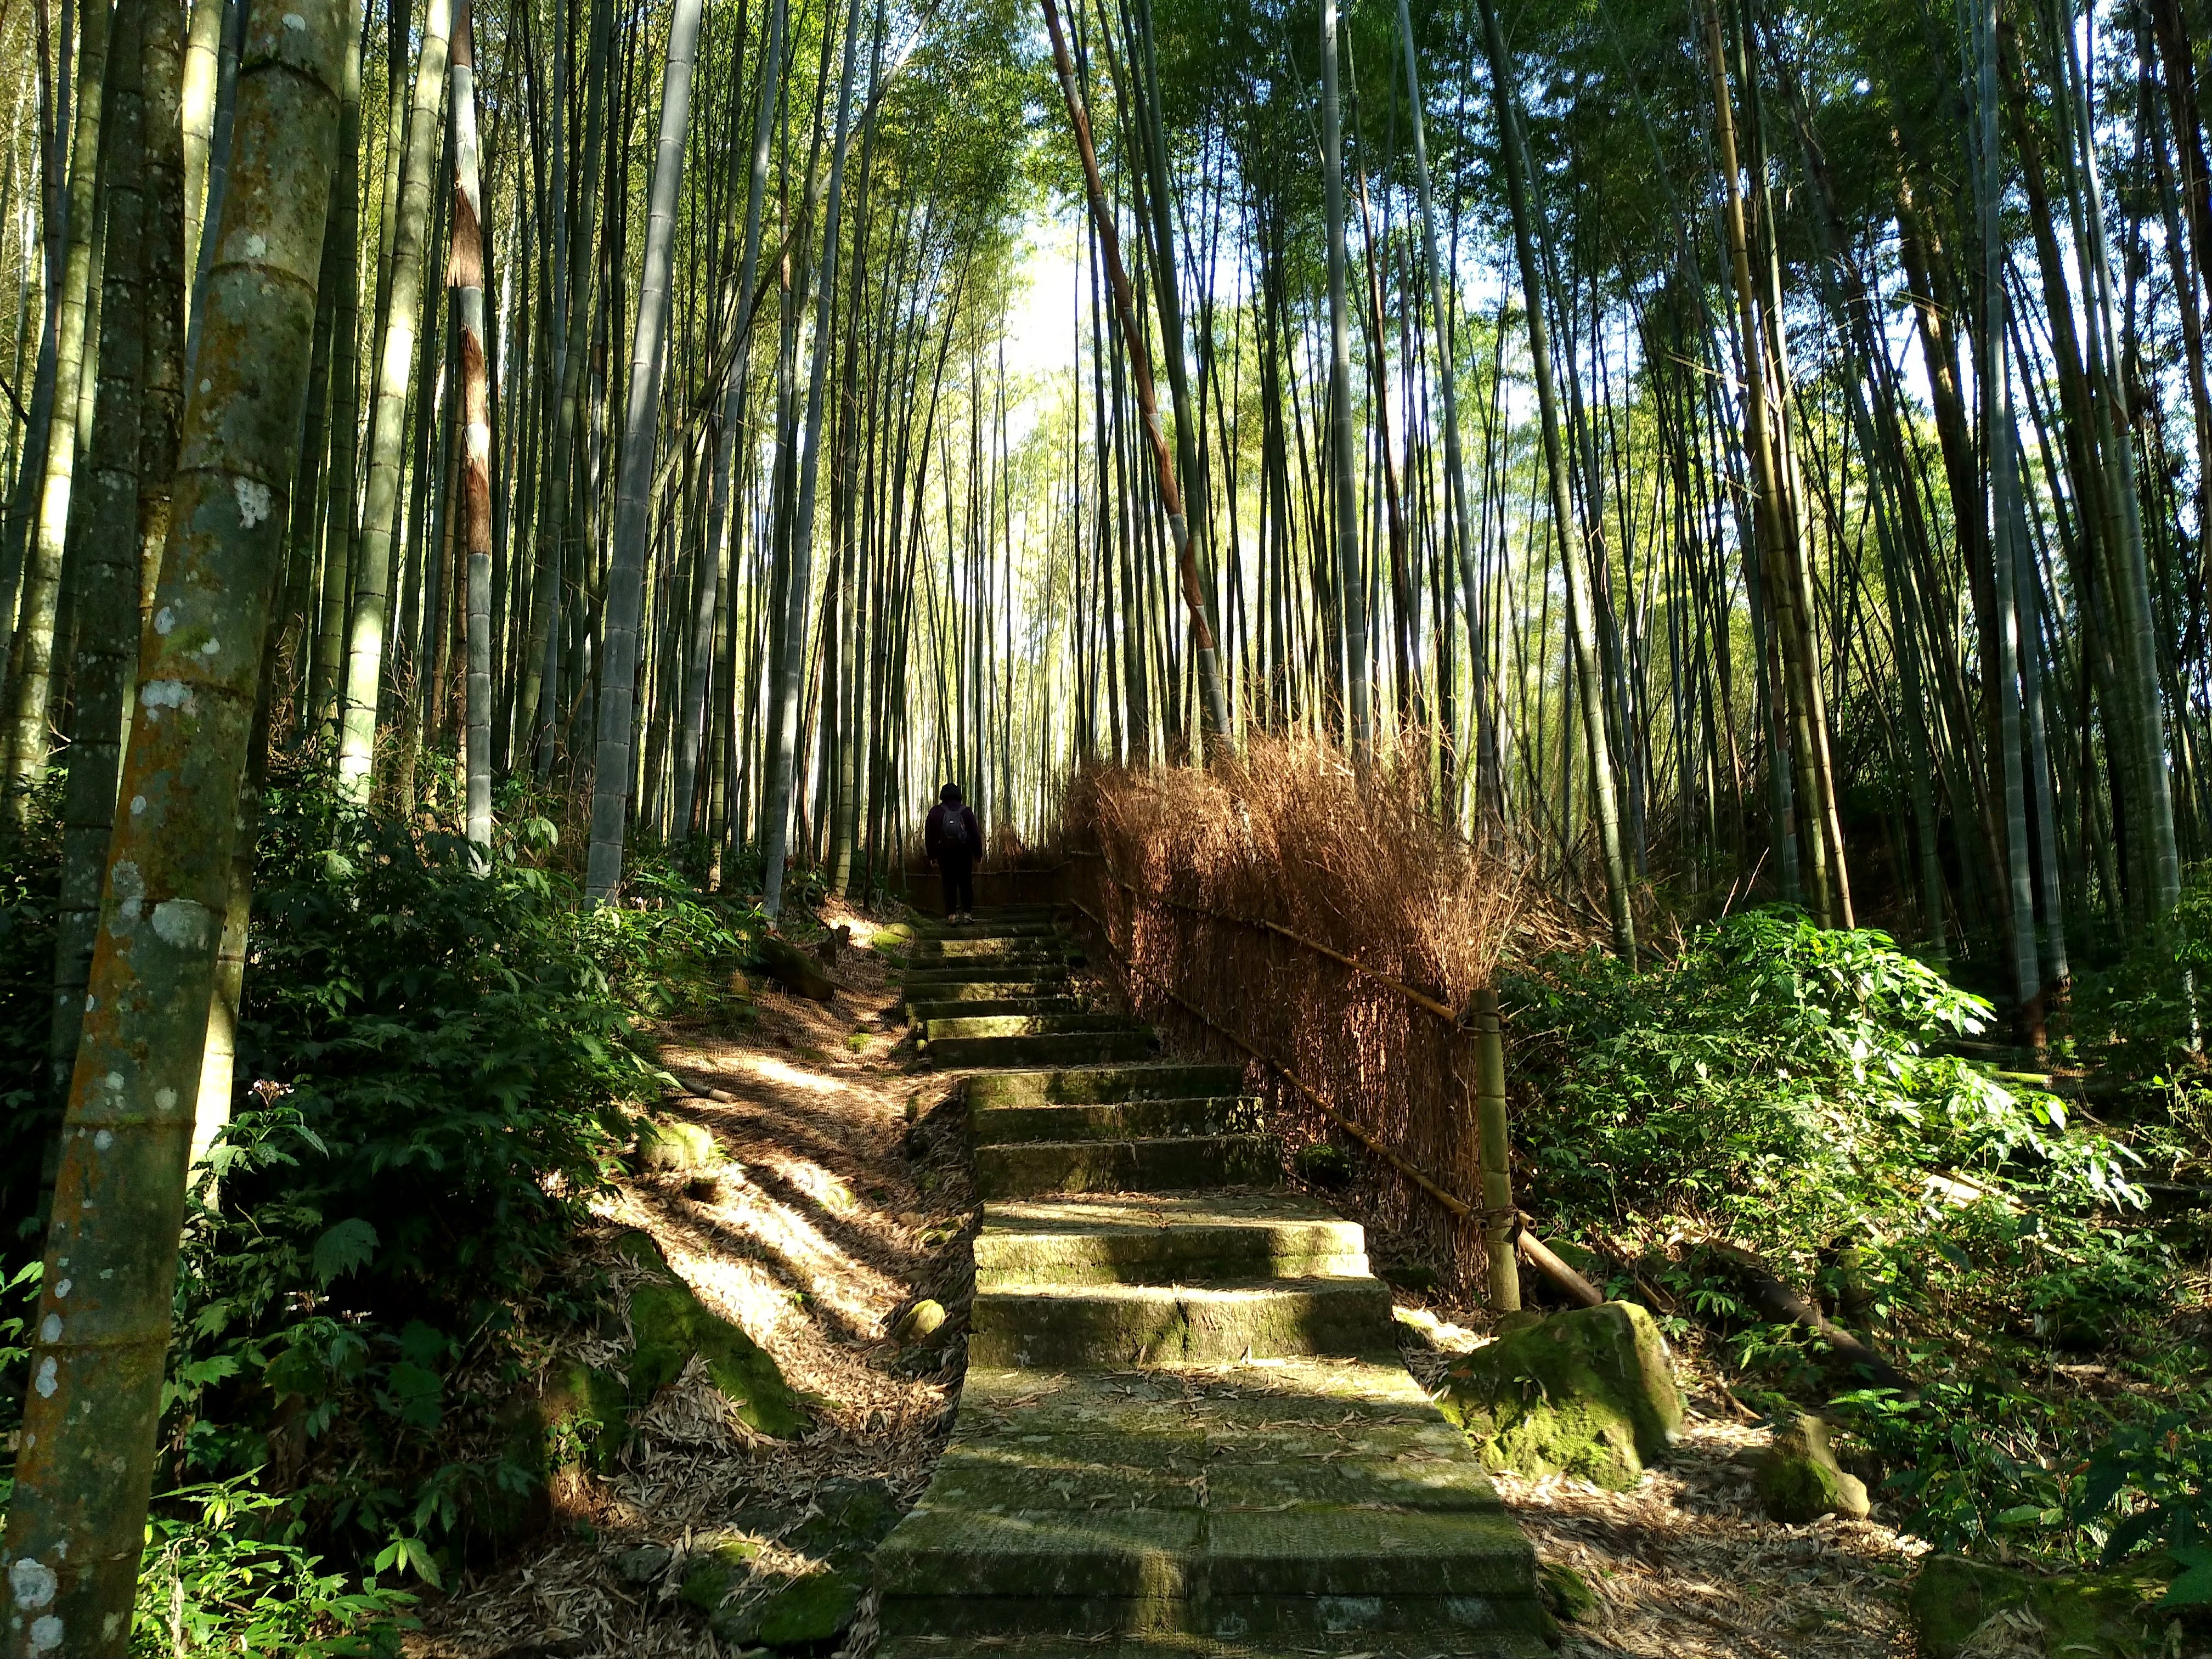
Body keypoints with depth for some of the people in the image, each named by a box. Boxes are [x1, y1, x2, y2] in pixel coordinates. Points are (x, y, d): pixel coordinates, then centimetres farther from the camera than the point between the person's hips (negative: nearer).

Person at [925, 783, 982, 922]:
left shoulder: (935, 812, 0)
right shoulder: (966, 811, -2)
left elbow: (929, 835, 4)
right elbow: (975, 833, -1)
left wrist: (932, 855, 10)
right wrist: (978, 853, 7)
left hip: (944, 853, 1)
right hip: (964, 853, -1)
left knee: (949, 884, 4)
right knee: (966, 883, 6)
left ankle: (952, 914, -2)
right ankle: (967, 913, 2)